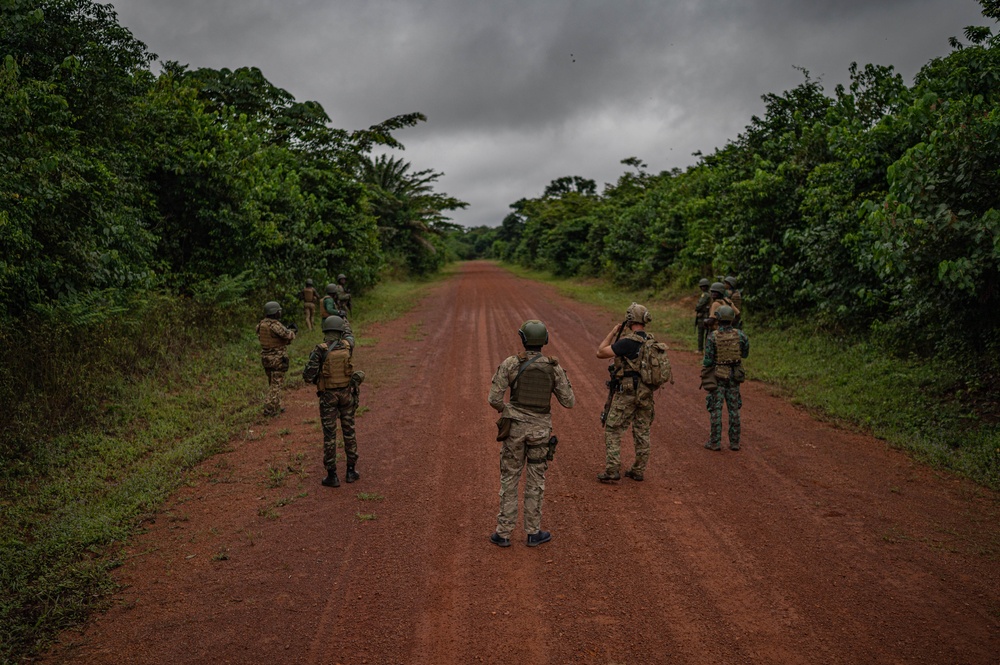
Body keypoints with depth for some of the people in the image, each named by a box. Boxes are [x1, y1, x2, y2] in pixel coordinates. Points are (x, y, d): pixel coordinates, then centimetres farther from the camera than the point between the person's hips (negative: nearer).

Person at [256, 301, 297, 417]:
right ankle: (269, 408, -3)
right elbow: (288, 336, -23)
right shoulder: (275, 325, -21)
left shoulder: (262, 324, 5)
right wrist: (292, 331, -1)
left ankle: (276, 406, 28)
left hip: (266, 358, 8)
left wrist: (287, 329, 12)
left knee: (272, 383, 19)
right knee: (276, 384, -1)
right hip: (278, 359, -8)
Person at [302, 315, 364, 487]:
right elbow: (349, 336, 22)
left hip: (328, 395, -2)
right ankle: (351, 471, 19)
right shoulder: (348, 345, -5)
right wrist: (345, 323, 43)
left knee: (329, 434, 4)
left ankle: (332, 476, 7)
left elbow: (308, 377, -17)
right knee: (349, 431, 15)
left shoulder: (320, 350, -16)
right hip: (346, 393, 3)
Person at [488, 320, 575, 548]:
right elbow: (569, 402, 1)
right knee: (535, 480, 13)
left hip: (515, 427, -1)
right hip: (540, 429, 1)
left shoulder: (509, 363, -9)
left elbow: (494, 399, -9)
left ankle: (503, 533, 15)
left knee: (509, 479, 11)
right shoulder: (554, 368, -4)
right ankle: (533, 533, 20)